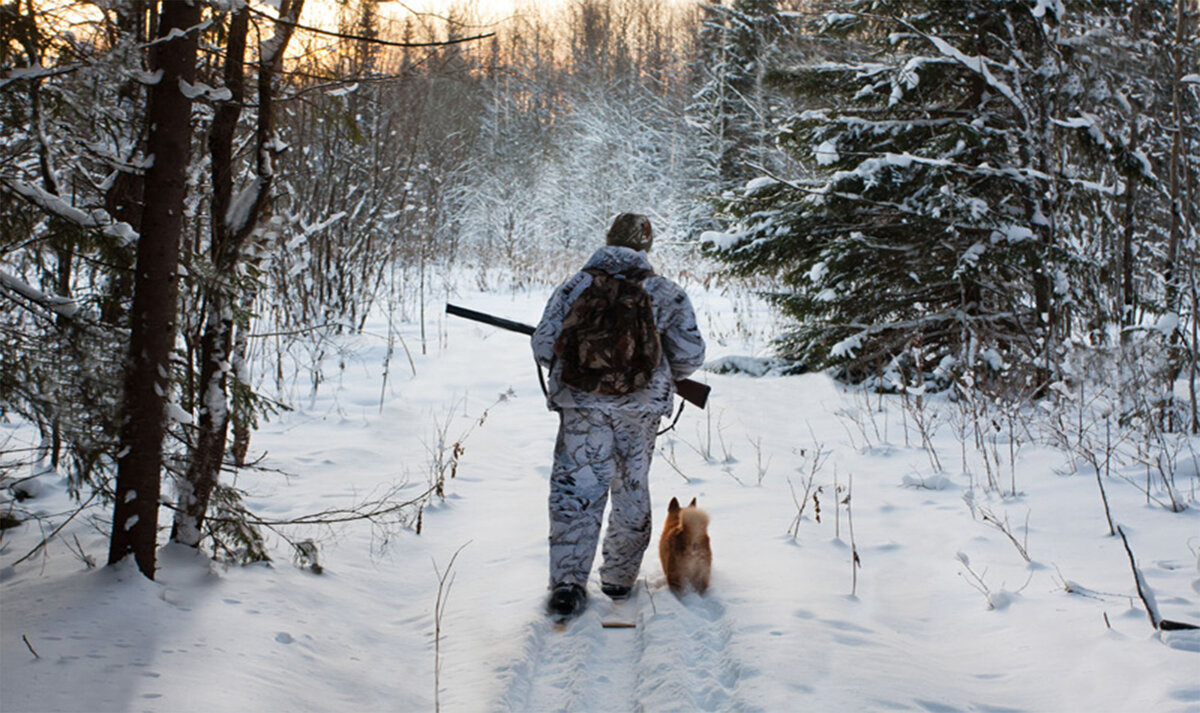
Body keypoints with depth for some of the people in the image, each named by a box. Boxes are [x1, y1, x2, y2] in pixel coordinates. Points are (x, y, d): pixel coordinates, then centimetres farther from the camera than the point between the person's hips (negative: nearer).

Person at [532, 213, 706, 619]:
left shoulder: (575, 286, 4)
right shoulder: (666, 293, 4)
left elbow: (544, 346, 1)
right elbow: (690, 356, 2)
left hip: (582, 403, -1)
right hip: (641, 406, 1)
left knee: (576, 491, 1)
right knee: (632, 491, 15)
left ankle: (568, 584, -9)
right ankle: (619, 579, 25)